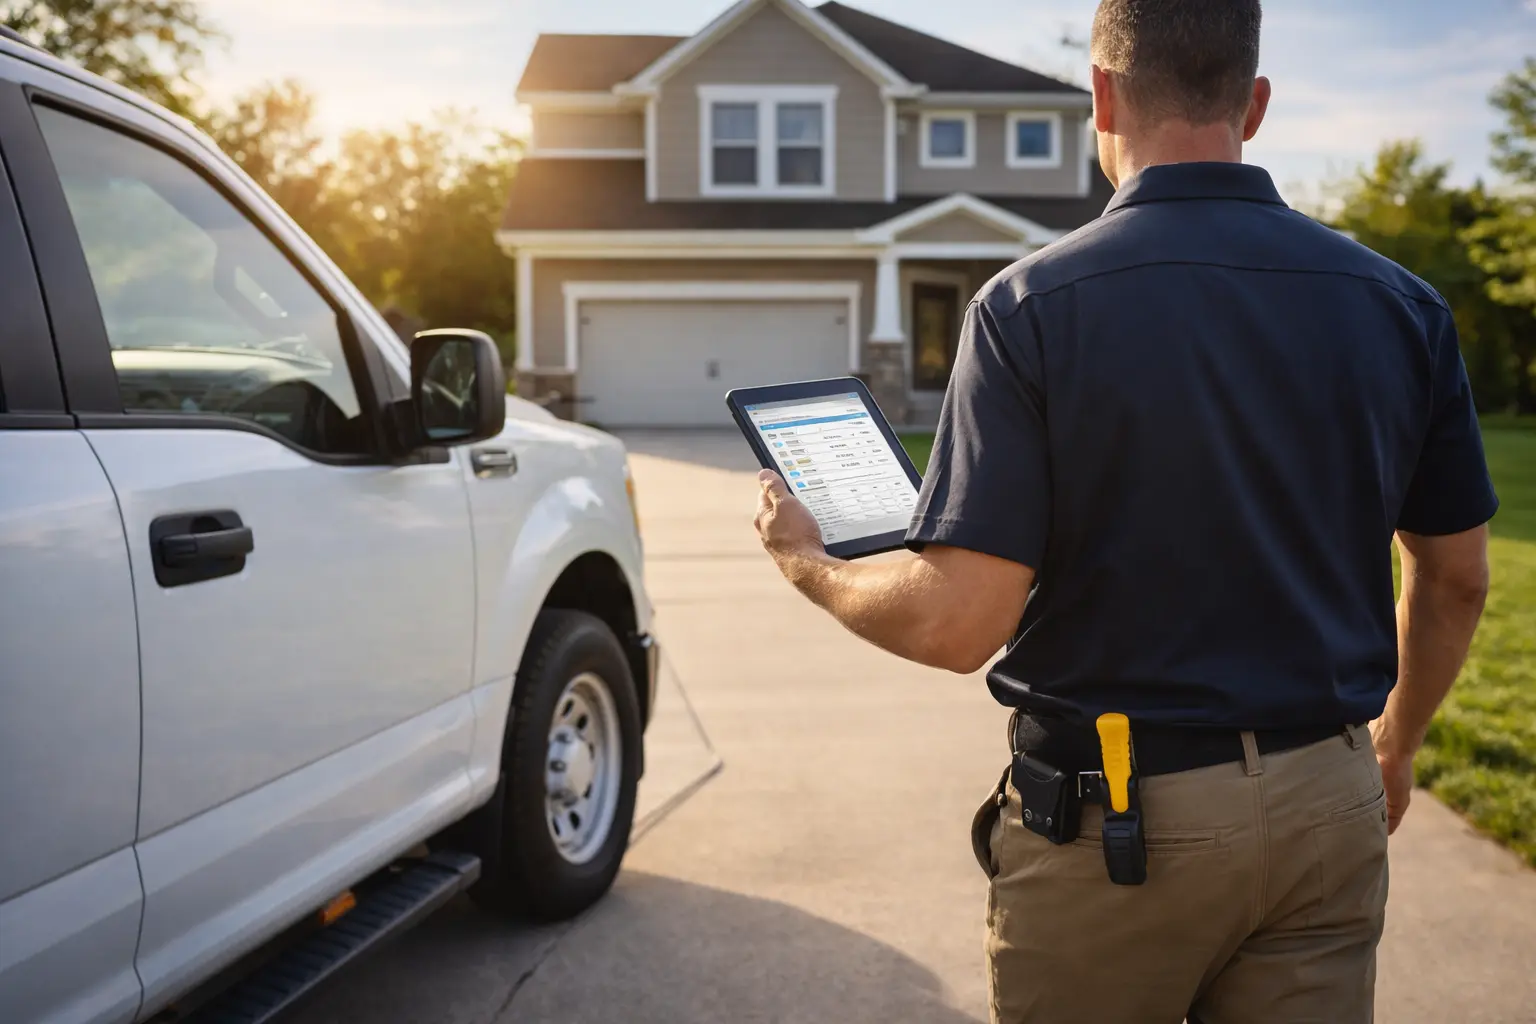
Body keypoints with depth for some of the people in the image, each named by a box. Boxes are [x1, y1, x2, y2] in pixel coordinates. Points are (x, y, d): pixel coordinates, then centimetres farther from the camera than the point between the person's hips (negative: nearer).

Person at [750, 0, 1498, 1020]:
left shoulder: (1032, 304, -15)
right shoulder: (1402, 304, -2)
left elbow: (960, 623, -20)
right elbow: (1457, 581, 7)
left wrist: (810, 565, 0)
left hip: (1112, 816, -3)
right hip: (1331, 812, 4)